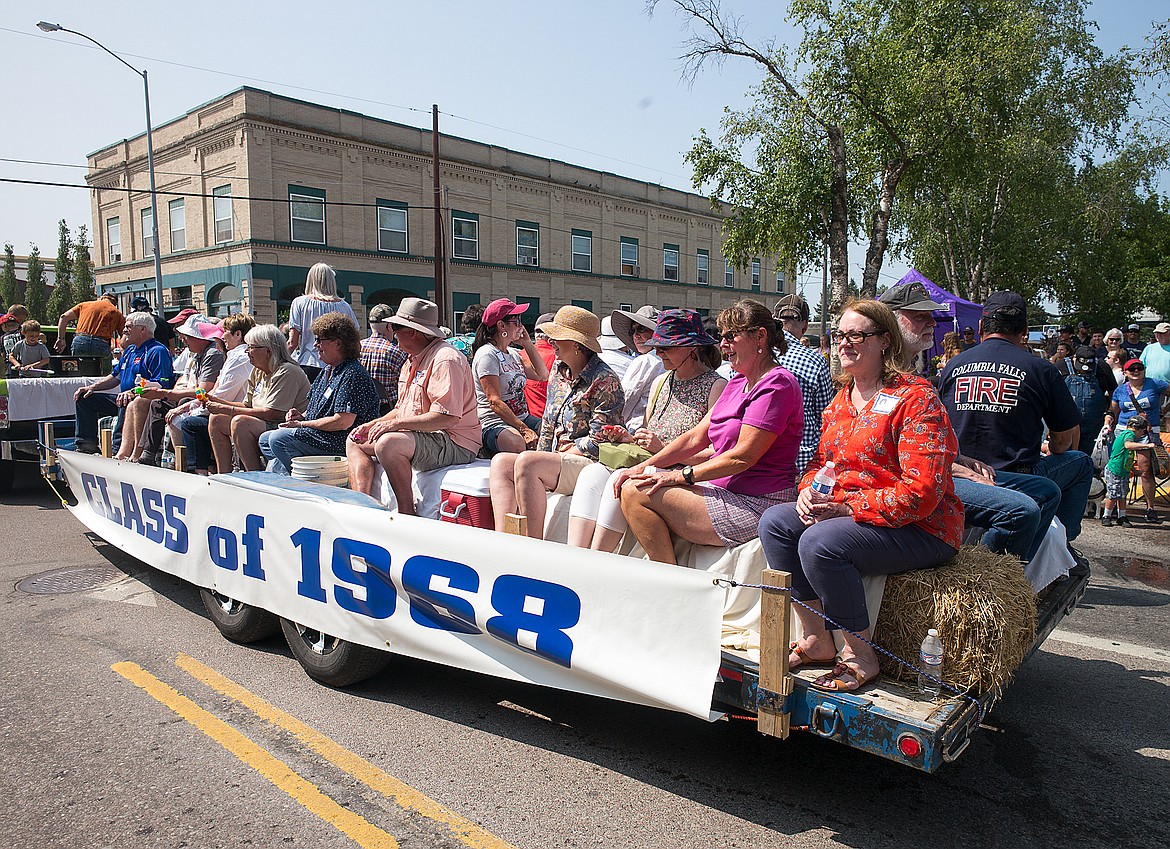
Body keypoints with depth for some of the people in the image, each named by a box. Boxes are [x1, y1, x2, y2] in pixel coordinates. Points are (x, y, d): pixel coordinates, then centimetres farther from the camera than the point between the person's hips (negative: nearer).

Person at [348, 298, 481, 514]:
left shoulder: (445, 359, -16)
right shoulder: (414, 361, 18)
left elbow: (447, 417, -26)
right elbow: (403, 409, 26)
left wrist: (396, 423, -23)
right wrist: (373, 425, 10)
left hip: (454, 443, -11)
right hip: (418, 435, 11)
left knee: (388, 443, -34)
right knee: (355, 442, 11)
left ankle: (407, 514, -23)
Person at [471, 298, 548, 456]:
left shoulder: (512, 355, 20)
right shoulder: (487, 355, -8)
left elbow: (542, 375, 26)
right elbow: (494, 402, -16)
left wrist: (528, 344, 18)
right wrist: (523, 429, -24)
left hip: (522, 418, 9)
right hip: (494, 423, -8)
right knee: (519, 443, -41)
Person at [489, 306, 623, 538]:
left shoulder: (604, 381, -11)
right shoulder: (558, 369, 14)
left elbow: (598, 442, -15)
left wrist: (556, 458, -9)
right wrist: (543, 458, 8)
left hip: (591, 466, -9)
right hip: (557, 460, 9)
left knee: (526, 461, -29)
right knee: (501, 462, -8)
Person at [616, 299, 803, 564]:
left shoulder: (777, 384, -13)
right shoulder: (738, 381, 17)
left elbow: (743, 457, -19)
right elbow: (696, 437, 12)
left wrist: (681, 475, -13)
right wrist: (644, 466, 2)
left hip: (755, 505, -10)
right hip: (726, 490, 10)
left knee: (636, 492, -16)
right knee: (631, 483, 1)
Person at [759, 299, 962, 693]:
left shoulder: (916, 398, -14)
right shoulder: (842, 399, 12)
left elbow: (921, 493, -22)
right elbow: (822, 460, 19)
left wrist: (846, 506, -23)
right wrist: (810, 491, -5)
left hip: (918, 528, -8)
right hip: (844, 513, 8)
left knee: (820, 542, -30)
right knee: (774, 521, -9)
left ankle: (861, 657, -10)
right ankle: (817, 639, -1)